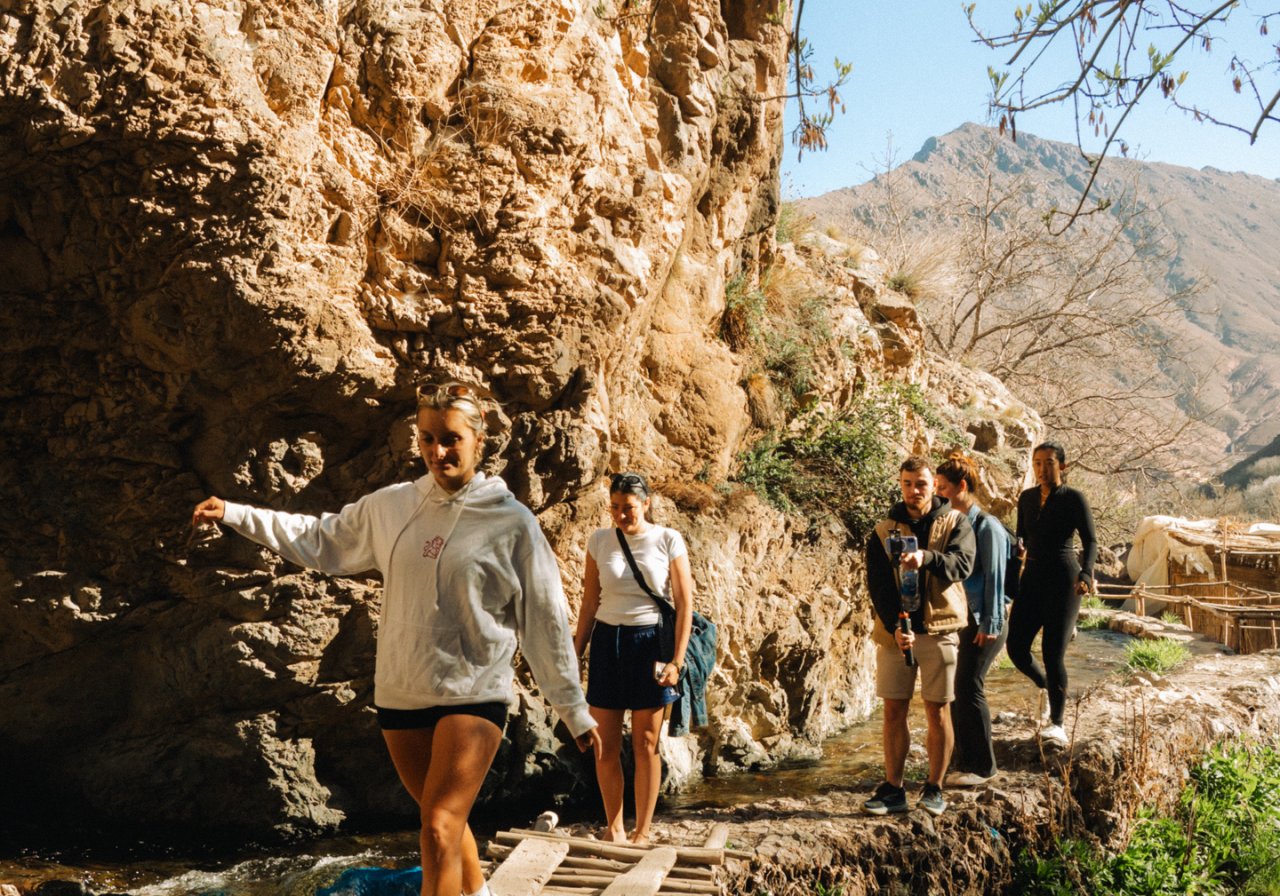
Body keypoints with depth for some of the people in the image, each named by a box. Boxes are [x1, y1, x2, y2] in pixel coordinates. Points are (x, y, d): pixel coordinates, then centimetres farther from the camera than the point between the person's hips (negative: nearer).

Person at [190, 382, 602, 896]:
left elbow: (544, 622, -4)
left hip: (473, 696, -4)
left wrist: (574, 710, -1)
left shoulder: (511, 522, -8)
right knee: (445, 822, 19)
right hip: (401, 697, 5)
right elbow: (319, 541, 15)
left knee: (439, 829, -16)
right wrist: (235, 515, 11)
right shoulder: (390, 507, 3)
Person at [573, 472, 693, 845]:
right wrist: (575, 654, 7)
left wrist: (676, 660, -9)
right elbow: (589, 603, 9)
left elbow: (684, 603, -3)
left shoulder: (667, 541, -3)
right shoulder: (599, 540, 4)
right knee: (606, 744, 2)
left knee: (645, 744, 3)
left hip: (650, 641, -2)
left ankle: (642, 832, 13)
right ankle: (613, 825, 18)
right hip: (607, 639, 2)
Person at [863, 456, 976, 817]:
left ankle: (934, 788, 15)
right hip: (894, 630, 2)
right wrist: (894, 627, -16)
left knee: (937, 711, 3)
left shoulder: (954, 523, 2)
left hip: (939, 629, -2)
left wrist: (926, 557, -36)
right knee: (894, 710, 4)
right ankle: (893, 788, 13)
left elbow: (962, 564, -16)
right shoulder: (883, 533, 6)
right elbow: (877, 585, -1)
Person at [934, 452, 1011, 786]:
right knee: (956, 687, 10)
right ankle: (961, 759, 21)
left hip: (983, 621, -8)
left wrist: (990, 624, -15)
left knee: (969, 687, -6)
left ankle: (981, 767, 4)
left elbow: (994, 577, -13)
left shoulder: (987, 526, -12)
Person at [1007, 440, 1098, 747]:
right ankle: (1046, 687, 28)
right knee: (1016, 647, -3)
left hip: (1063, 581, -5)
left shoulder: (1074, 499, -6)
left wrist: (1086, 574, -27)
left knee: (1053, 652, -12)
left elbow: (1090, 542, -10)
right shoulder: (1026, 498, 10)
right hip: (1032, 579, 5)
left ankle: (1057, 725, -2)